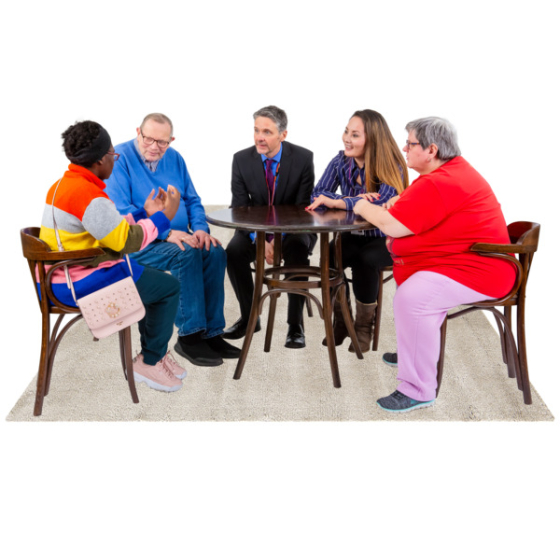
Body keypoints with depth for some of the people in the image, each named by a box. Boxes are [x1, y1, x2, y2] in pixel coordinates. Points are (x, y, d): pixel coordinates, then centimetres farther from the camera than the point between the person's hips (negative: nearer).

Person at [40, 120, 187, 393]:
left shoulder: (61, 185, 10)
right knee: (169, 287, -1)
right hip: (81, 283, -11)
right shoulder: (88, 194, -23)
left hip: (61, 277, 11)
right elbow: (126, 241, -21)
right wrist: (163, 216, -8)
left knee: (152, 280, 24)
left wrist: (145, 213, 13)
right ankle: (149, 362, 11)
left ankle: (153, 352, 29)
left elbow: (110, 227, 13)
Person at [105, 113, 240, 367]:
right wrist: (166, 232, -26)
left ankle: (211, 333, -18)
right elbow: (120, 210, -18)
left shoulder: (174, 159, 12)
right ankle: (189, 337, -25)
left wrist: (200, 229, -7)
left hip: (177, 237, 6)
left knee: (215, 252, -21)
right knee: (186, 253, -32)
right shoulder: (120, 159, -8)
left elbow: (192, 200, 16)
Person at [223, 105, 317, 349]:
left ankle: (295, 324, -21)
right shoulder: (242, 159, -5)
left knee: (298, 251, -34)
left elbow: (303, 208, -10)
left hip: (293, 229, -2)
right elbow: (239, 208, -6)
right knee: (233, 251, -27)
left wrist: (280, 238, -25)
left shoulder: (303, 158, -10)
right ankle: (249, 318, -6)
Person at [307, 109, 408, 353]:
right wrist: (355, 200, -26)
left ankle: (364, 326, -10)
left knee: (364, 260, -34)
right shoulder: (340, 161, -2)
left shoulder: (391, 166, -15)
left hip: (385, 240, -4)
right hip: (352, 235, 4)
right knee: (329, 257, -26)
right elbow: (317, 195, -10)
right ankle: (340, 321, -1)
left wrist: (336, 202, -32)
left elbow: (381, 203, -31)